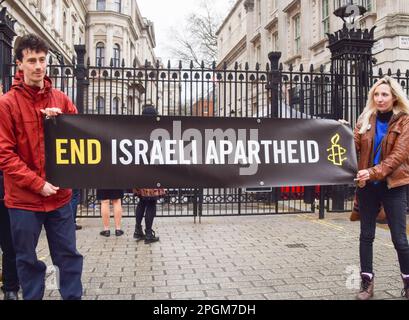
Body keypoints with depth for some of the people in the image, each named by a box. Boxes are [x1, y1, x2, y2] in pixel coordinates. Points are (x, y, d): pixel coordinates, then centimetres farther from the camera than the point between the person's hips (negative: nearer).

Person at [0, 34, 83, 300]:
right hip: (23, 198, -3)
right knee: (28, 260, 11)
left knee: (69, 255, 10)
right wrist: (38, 184, -15)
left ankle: (73, 296, 24)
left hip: (60, 194, 3)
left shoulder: (60, 99, 6)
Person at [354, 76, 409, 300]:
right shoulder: (365, 119, 6)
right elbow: (354, 147, -1)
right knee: (366, 235, 8)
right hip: (367, 185, 3)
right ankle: (367, 282, 20)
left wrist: (373, 172, -25)